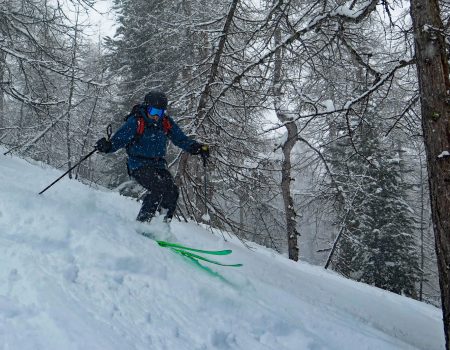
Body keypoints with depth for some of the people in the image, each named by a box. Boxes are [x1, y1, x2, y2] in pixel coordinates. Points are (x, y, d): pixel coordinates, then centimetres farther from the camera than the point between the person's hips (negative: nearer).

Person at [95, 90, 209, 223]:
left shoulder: (166, 122, 4)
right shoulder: (135, 122, -9)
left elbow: (181, 139, 10)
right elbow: (118, 140, -11)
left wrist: (197, 148, -4)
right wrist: (107, 146, -32)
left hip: (158, 165, 5)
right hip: (139, 165, -5)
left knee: (172, 191, -16)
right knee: (158, 188, -27)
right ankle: (142, 223, -17)